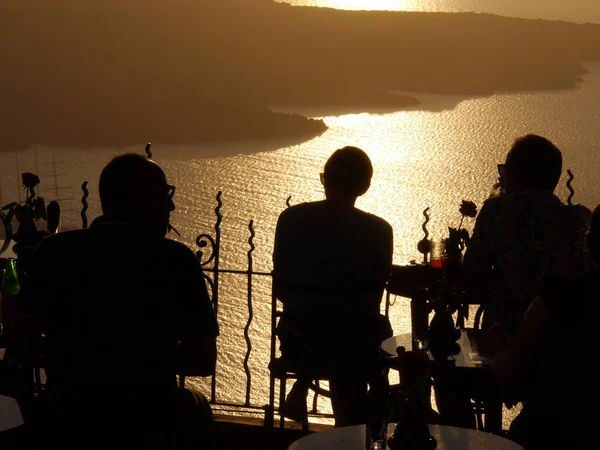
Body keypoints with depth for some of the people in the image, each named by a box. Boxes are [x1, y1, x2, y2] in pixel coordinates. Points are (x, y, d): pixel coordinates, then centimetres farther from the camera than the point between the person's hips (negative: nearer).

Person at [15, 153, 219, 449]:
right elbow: (203, 362, -8)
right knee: (196, 408, 31)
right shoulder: (177, 259, -10)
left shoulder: (54, 251, -3)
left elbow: (25, 342, 3)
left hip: (65, 425, 2)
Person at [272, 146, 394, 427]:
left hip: (299, 338, 2)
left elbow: (280, 287, 2)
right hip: (353, 341, -2)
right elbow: (375, 295, 1)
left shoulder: (291, 219, -6)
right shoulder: (378, 230, -11)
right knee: (380, 327, 32)